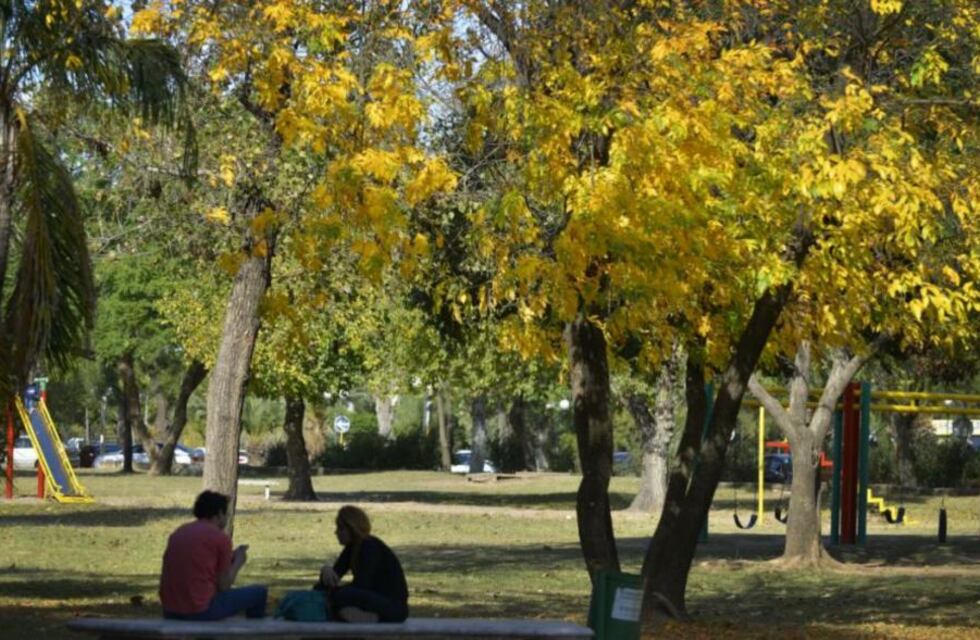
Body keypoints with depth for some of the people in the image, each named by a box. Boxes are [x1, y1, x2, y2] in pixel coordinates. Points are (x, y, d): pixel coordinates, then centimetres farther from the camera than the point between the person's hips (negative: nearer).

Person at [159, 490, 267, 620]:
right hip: (201, 610, -7)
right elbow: (224, 586, -3)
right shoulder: (221, 538, -6)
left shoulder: (178, 533, 12)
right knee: (259, 592, 10)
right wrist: (237, 563, 15)